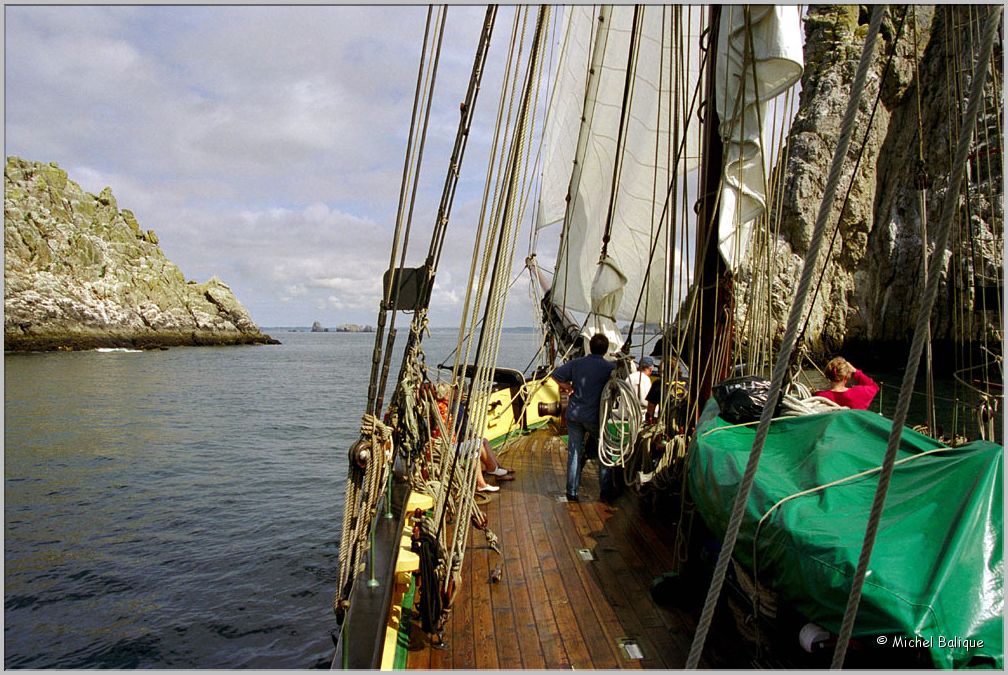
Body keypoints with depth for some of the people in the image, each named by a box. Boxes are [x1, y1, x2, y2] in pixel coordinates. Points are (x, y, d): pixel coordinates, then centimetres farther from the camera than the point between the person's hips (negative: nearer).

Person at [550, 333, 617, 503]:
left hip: (574, 415, 3)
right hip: (596, 417, -3)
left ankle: (571, 492, 15)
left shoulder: (576, 363, 0)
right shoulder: (611, 367, -9)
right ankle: (606, 491, 18)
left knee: (574, 453, 11)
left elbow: (555, 374, 3)